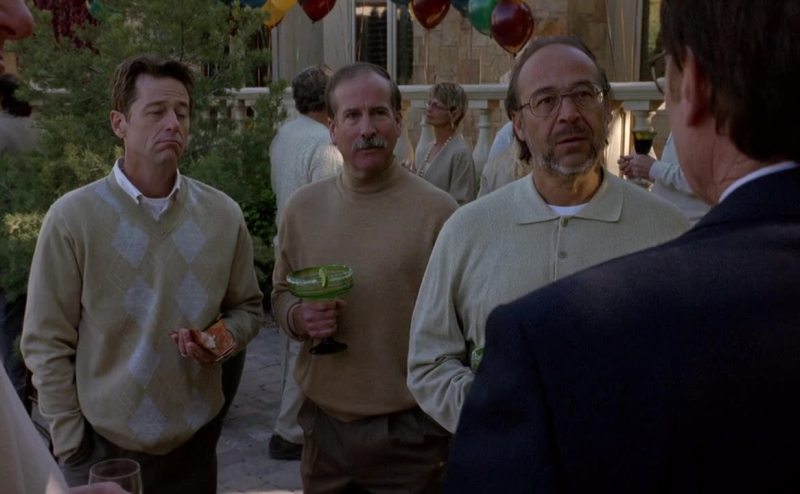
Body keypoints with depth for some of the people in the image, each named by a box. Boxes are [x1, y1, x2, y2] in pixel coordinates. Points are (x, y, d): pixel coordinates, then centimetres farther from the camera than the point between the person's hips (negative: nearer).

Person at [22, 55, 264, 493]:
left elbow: (247, 308, 8)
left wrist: (225, 339, -13)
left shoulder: (223, 215, -2)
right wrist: (69, 445, -6)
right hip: (103, 446, -2)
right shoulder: (72, 218, -11)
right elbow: (47, 343, -7)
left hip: (195, 440, 3)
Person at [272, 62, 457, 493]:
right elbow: (280, 293, 13)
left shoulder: (438, 211, -13)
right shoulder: (301, 208, 1)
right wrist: (297, 317, -10)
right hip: (323, 424, 4)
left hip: (409, 430, -4)